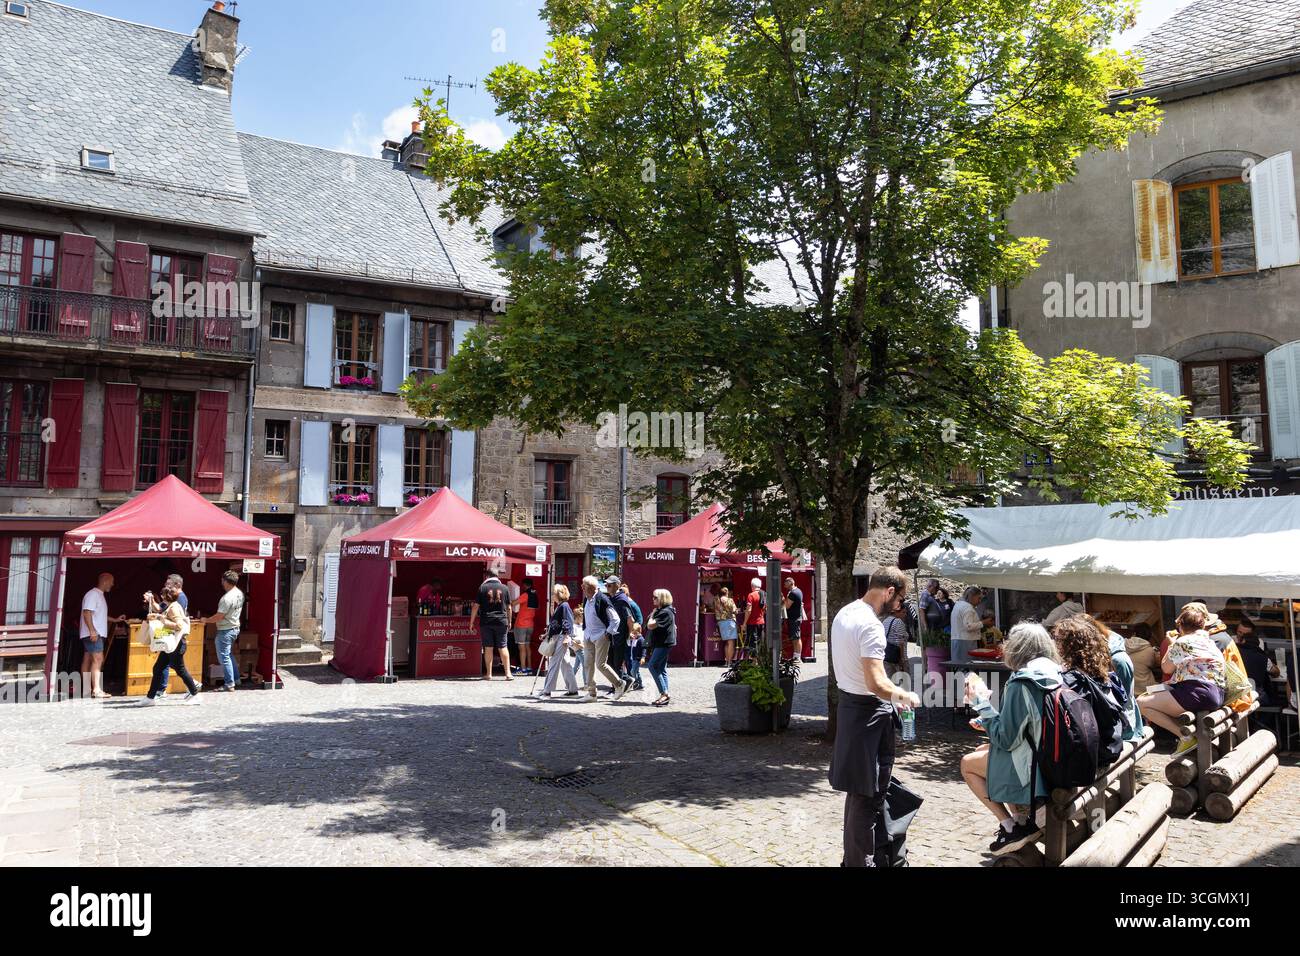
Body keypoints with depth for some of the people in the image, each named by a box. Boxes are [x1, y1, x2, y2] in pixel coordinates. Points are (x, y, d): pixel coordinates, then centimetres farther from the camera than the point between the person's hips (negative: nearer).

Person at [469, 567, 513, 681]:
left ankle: (488, 674, 7)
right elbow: (508, 607, 8)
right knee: (503, 647, 4)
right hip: (501, 621, 1)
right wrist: (509, 622, 17)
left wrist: (471, 622, 6)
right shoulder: (504, 588, 5)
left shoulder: (482, 587, 0)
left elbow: (475, 606, -1)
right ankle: (508, 673, 0)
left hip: (486, 622, -1)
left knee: (488, 648, 4)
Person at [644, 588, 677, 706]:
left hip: (664, 644, -11)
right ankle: (664, 696, 12)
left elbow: (650, 626, -22)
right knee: (661, 669, 10)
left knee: (652, 666, -13)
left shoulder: (665, 612, -16)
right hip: (661, 644, 11)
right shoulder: (661, 611, 18)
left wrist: (652, 615, -5)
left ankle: (664, 694, -14)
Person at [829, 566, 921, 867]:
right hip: (869, 711, -10)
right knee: (865, 792, 2)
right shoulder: (871, 625, -23)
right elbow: (877, 684, -29)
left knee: (862, 788, 20)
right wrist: (904, 696, -10)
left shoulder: (843, 614, 7)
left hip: (849, 704, 10)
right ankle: (859, 860, 12)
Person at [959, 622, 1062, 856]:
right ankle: (1023, 819, 19)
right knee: (983, 749, 23)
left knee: (967, 763, 10)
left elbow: (1006, 739, -19)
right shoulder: (1055, 674, 1)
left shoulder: (1020, 684, -24)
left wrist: (982, 703, -11)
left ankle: (1011, 829, 5)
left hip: (1034, 767, -8)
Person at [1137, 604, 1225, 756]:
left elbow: (1166, 668, 8)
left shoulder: (1182, 642, -4)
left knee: (1141, 703, -11)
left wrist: (1171, 645, 19)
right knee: (1150, 696, 22)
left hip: (1198, 692, -10)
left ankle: (1185, 736, -15)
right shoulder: (1209, 641, 20)